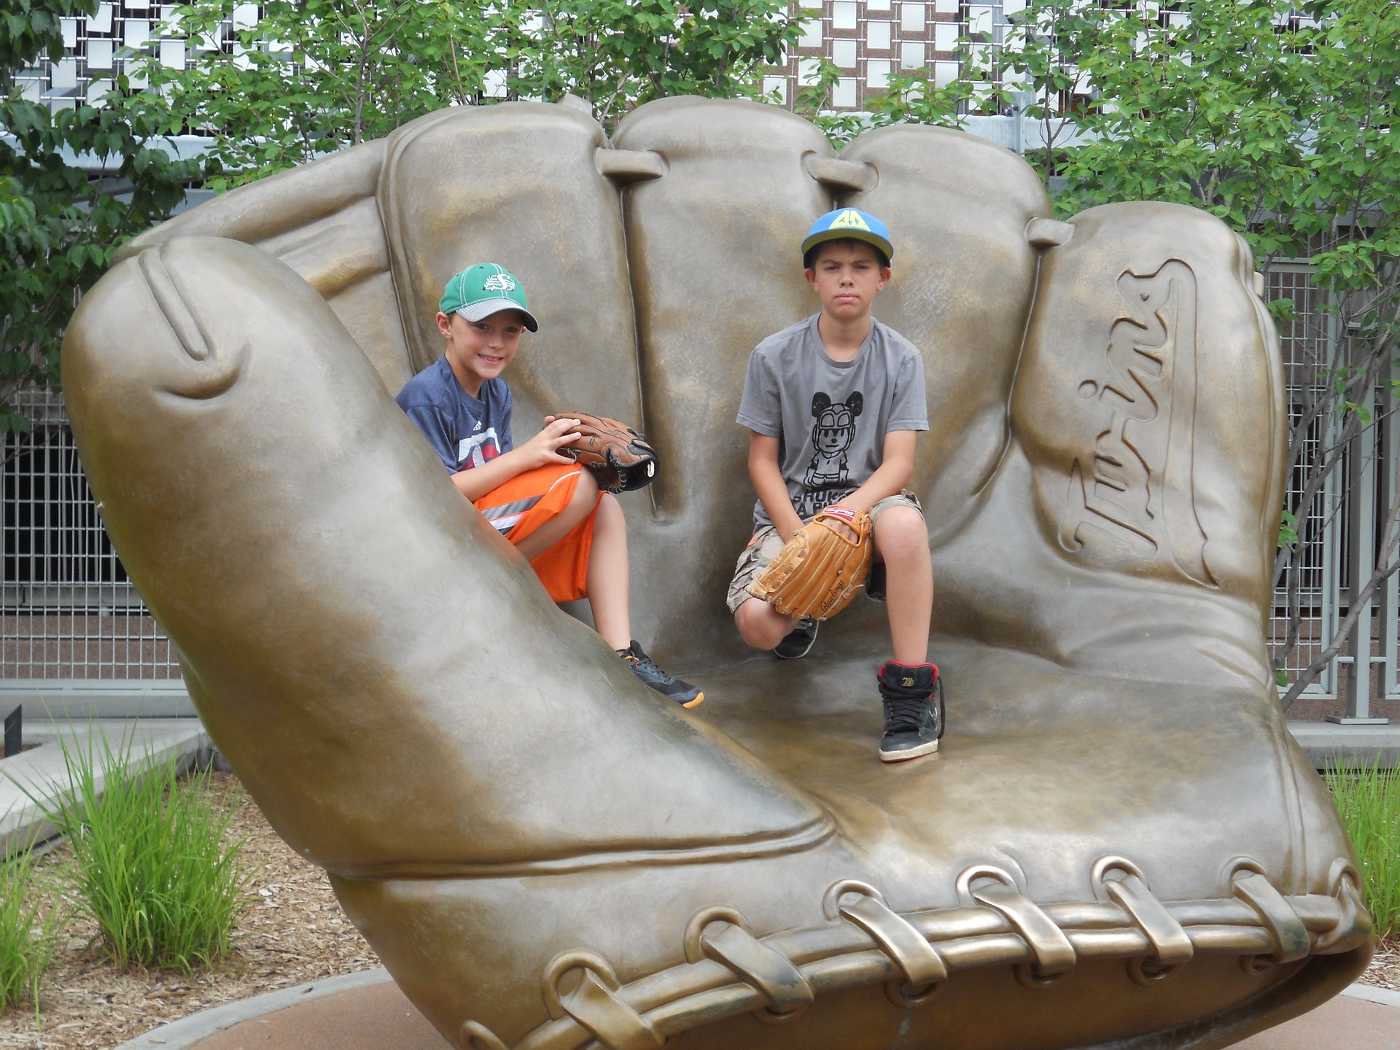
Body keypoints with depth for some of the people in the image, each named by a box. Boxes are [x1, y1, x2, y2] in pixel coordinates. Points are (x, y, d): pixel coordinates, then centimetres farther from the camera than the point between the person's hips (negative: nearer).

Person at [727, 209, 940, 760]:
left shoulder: (900, 359, 0)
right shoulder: (774, 356, -1)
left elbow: (898, 463, -8)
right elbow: (763, 460, 1)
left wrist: (843, 514, -27)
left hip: (867, 502, -1)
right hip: (788, 513, 1)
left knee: (904, 522, -39)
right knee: (757, 623, -27)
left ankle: (911, 690, -26)